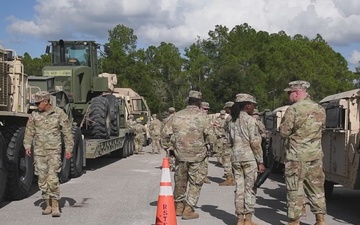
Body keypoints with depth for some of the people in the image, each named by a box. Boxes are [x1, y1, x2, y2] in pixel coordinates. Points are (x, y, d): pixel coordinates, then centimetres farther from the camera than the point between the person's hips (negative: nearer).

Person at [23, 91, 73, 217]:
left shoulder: (59, 113, -2)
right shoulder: (34, 114, 6)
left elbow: (67, 131, 0)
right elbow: (29, 131, 10)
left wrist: (69, 148, -4)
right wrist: (27, 145, -2)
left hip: (54, 151, -4)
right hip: (39, 151, 4)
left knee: (52, 178, -12)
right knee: (42, 179, 5)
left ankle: (55, 206, -5)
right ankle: (48, 205, 15)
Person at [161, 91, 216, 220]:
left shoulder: (177, 116, 1)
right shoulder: (202, 117, -10)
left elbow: (165, 134, 2)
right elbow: (212, 138, -12)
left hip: (180, 155, 4)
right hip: (197, 156, -4)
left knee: (180, 181, 18)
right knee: (195, 183, 7)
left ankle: (179, 207, 31)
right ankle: (188, 210, 4)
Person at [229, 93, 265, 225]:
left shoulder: (232, 121, 10)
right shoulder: (250, 120, -10)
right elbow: (255, 142, -13)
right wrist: (260, 161, -9)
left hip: (235, 157, 6)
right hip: (249, 157, -6)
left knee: (239, 188, 9)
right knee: (250, 188, 1)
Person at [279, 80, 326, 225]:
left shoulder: (293, 109, -14)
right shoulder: (320, 109, 6)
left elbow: (284, 133, -10)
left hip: (297, 156, -6)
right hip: (315, 155, 6)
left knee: (295, 189, 1)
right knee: (316, 188, 14)